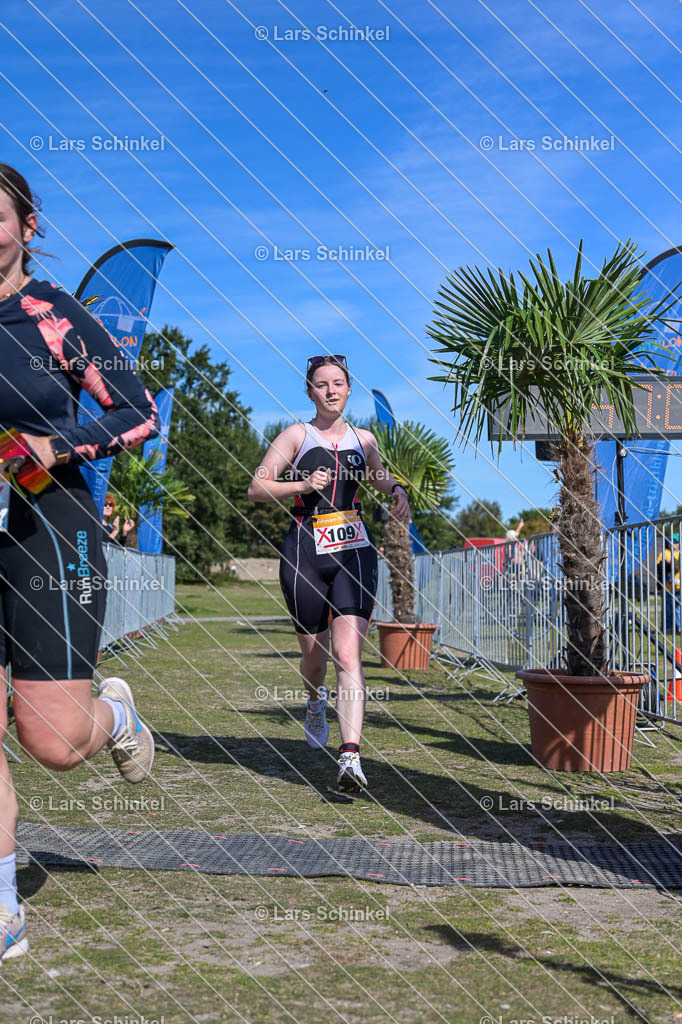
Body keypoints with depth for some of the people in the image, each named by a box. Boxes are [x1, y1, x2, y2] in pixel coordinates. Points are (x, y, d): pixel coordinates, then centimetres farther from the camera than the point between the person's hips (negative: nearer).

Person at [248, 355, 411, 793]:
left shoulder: (364, 439, 13)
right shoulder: (296, 435, 3)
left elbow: (379, 475, 33)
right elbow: (257, 487, -2)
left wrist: (397, 489, 13)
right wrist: (303, 485, -16)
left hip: (354, 551, 1)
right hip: (305, 553, -1)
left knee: (348, 654, -14)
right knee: (314, 655, 9)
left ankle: (351, 756, -20)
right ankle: (316, 699, 45)